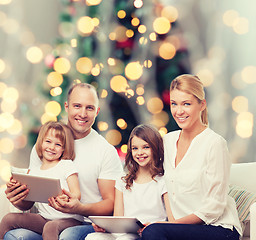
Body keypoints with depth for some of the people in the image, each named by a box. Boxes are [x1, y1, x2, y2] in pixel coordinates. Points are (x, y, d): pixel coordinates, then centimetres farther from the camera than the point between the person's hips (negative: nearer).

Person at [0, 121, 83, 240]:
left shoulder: (66, 165, 1)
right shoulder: (34, 172, 15)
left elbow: (76, 194, -7)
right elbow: (28, 204, 15)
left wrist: (66, 199, -31)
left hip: (69, 219, -5)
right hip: (44, 218, 5)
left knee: (50, 227, -37)